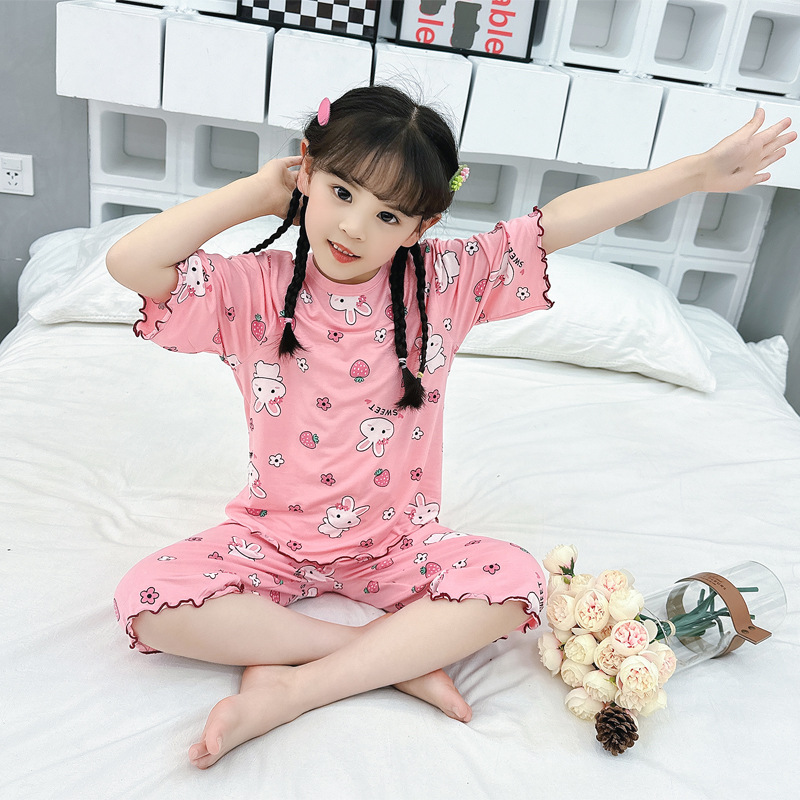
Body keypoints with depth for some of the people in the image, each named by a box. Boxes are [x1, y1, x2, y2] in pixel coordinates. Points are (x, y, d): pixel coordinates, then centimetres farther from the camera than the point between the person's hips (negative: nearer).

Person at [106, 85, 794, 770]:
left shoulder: (443, 282, -9)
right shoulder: (255, 290, -11)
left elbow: (558, 221, -11)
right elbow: (130, 262, -23)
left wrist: (700, 171, -12)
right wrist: (257, 191, -18)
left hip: (396, 540, 0)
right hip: (276, 539, 1)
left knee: (514, 583, -24)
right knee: (149, 600, -22)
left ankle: (290, 689, -20)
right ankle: (401, 658, -18)